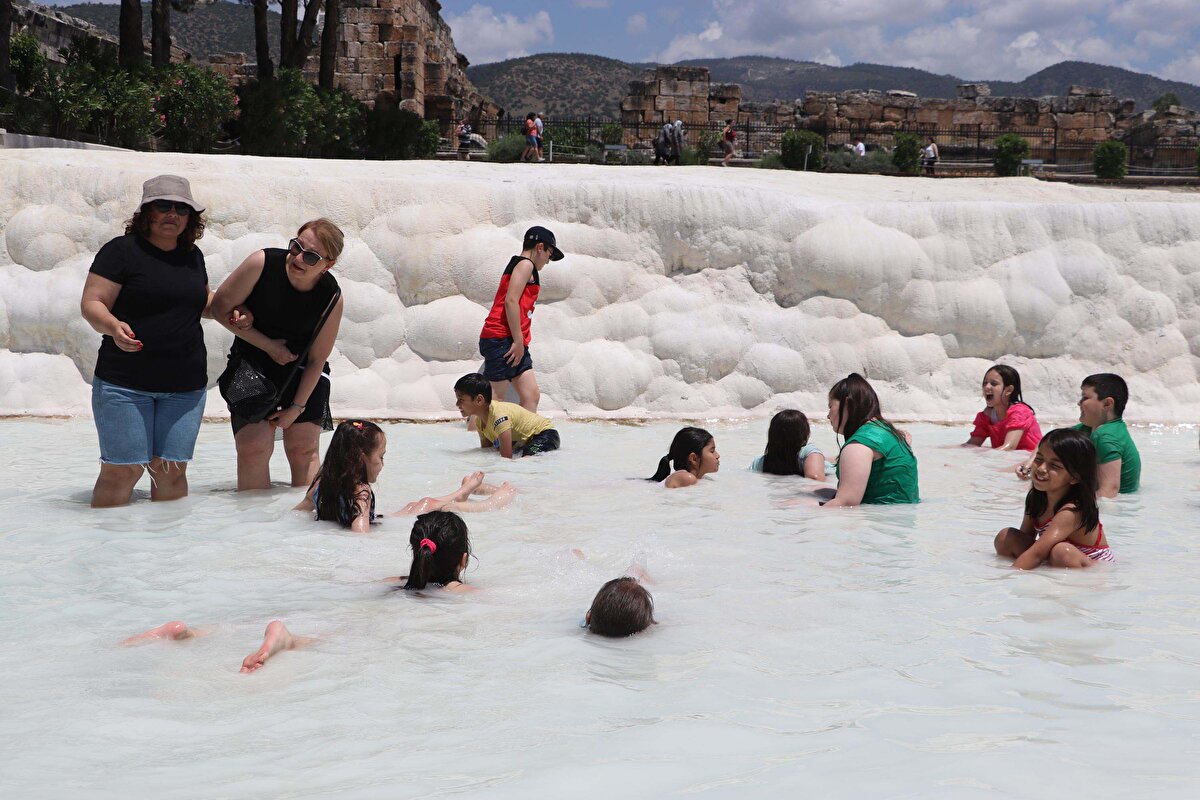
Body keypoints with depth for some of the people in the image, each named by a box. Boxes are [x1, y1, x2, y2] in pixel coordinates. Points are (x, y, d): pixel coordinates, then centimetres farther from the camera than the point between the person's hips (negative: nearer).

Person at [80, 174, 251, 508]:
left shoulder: (192, 255, 14)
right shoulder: (122, 250, -3)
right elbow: (91, 304, -8)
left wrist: (230, 311, 11)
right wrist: (113, 326, -28)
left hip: (186, 386, 5)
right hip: (125, 383, -5)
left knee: (171, 471, 3)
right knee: (123, 471, -7)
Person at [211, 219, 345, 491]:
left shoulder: (331, 298, -18)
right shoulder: (262, 263, -20)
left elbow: (316, 359, -10)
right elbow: (221, 308, -12)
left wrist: (297, 407, -10)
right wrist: (268, 345, -13)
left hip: (302, 374, 1)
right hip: (252, 367, -1)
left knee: (303, 449, -2)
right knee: (253, 447, -11)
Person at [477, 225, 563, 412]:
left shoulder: (524, 267, 26)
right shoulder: (525, 264, -3)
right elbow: (510, 301, -16)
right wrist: (519, 341, -17)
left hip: (514, 345, 10)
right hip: (502, 340, -10)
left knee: (531, 396, 3)